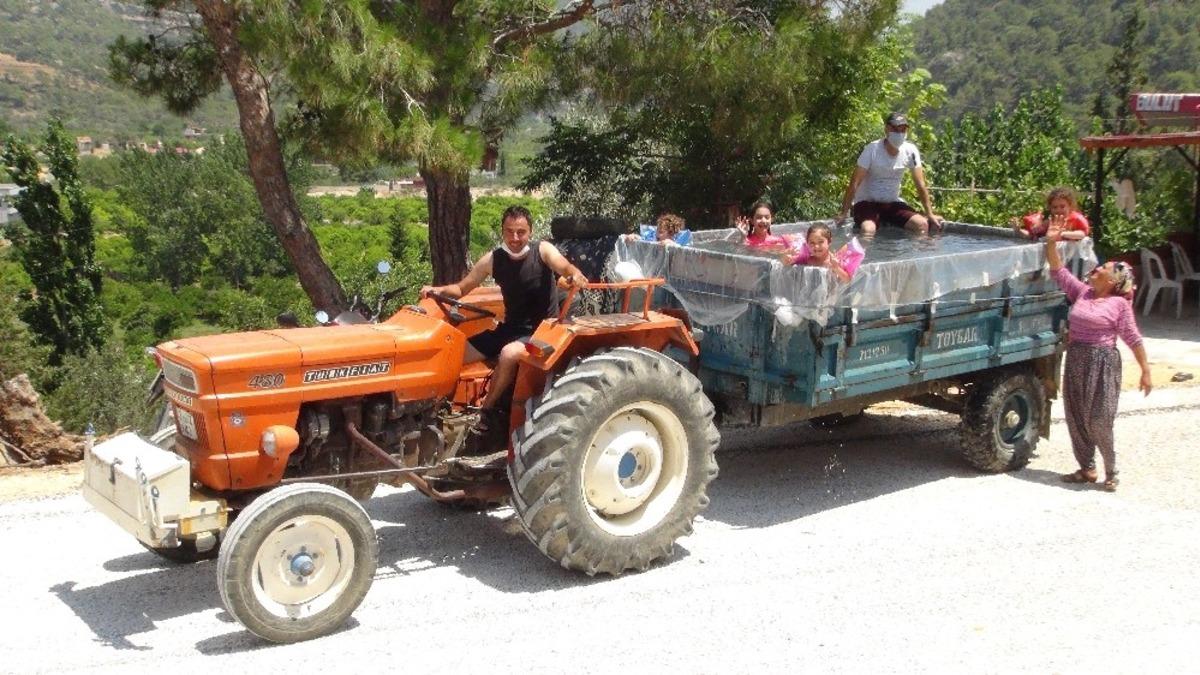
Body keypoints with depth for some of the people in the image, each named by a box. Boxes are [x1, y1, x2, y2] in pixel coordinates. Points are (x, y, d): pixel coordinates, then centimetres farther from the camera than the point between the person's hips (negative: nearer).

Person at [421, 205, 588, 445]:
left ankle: (488, 411, -15)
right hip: (509, 328, 5)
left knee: (509, 354, -35)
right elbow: (461, 288, 5)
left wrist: (575, 275, -55)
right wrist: (439, 290, -16)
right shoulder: (493, 259, -1)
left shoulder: (543, 250, -11)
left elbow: (564, 267, -31)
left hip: (541, 330, -5)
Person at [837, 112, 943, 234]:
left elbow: (921, 185, -1)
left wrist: (930, 214, -4)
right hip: (867, 202, -4)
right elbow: (855, 183, -15)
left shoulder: (910, 151, -6)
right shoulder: (872, 149, -16)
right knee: (868, 230, -34)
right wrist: (844, 213, -19)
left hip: (893, 203, 4)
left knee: (922, 224, -17)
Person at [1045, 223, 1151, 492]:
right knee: (1076, 419, 8)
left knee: (1099, 422, -6)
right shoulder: (1082, 292, 9)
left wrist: (1146, 371, -7)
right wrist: (1051, 242, 0)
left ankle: (1111, 472, 10)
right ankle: (1087, 469, 20)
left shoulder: (1119, 304, -5)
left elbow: (1133, 339, -5)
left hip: (1103, 364, -6)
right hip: (1075, 361, 6)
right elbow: (1058, 271, 10)